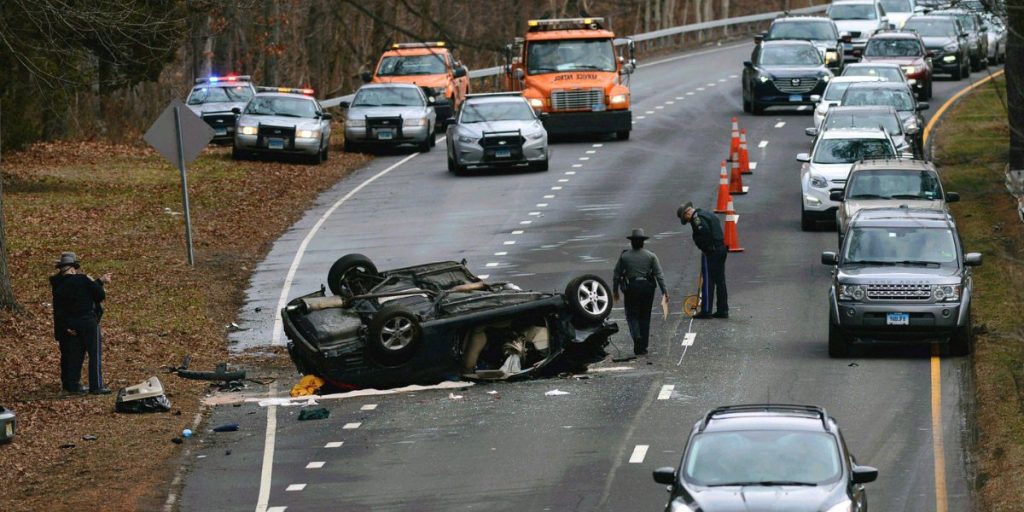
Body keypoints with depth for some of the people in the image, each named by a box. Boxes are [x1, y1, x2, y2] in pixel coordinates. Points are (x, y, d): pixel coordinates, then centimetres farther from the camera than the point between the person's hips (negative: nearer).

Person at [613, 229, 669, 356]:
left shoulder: (624, 256, -1)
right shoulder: (650, 256, 0)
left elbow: (617, 275, 4)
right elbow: (659, 275, -3)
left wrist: (615, 291, 15)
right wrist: (664, 291, 0)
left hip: (631, 288, -1)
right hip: (647, 287, 1)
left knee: (632, 315, 6)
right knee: (645, 317, 10)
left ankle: (636, 336, -22)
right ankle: (643, 346, 12)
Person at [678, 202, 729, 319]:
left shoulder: (697, 218, -12)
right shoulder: (708, 214, 17)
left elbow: (704, 231, -27)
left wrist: (705, 248, -13)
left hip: (710, 252, -9)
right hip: (722, 249, 9)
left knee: (708, 281, -4)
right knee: (720, 280, 14)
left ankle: (706, 311, -1)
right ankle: (723, 310, 18)